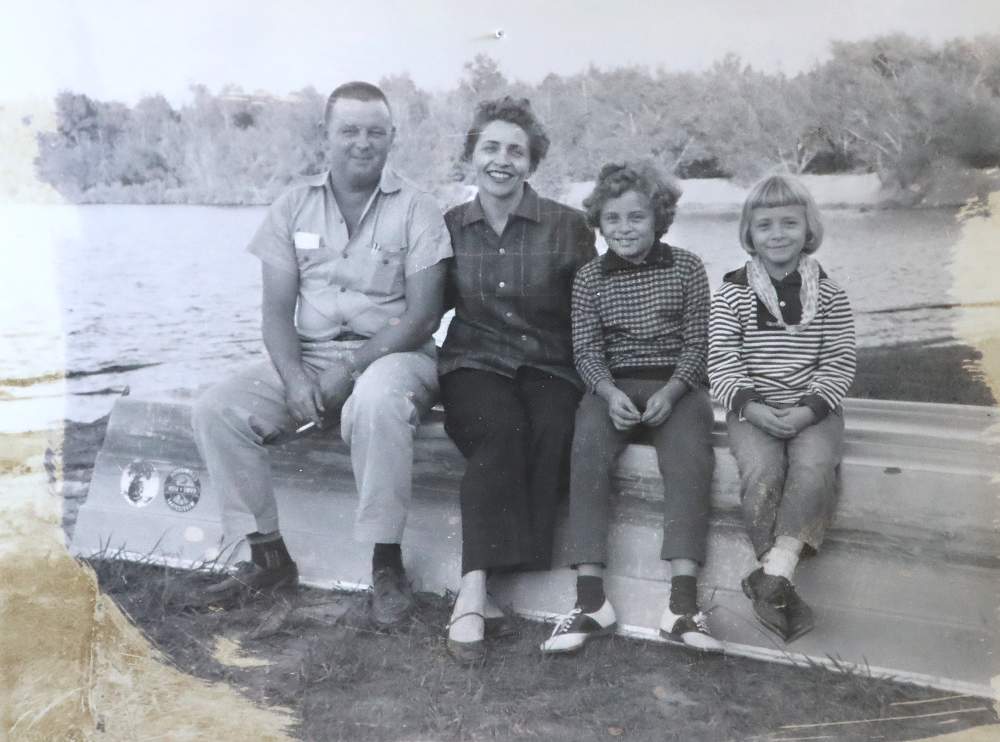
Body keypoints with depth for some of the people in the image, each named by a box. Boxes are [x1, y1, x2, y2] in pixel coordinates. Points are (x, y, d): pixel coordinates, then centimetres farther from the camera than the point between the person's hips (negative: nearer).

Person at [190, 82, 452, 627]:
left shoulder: (415, 209, -1)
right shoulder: (294, 207, 9)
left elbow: (423, 315, -9)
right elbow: (276, 310, 4)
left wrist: (348, 370, -18)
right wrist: (294, 378, -15)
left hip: (390, 353, -4)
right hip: (307, 354, 4)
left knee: (376, 402, -39)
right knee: (216, 410, -16)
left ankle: (387, 563, -24)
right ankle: (269, 556, -3)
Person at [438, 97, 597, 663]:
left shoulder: (568, 227, 4)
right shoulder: (450, 226, 10)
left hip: (549, 366, 0)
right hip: (475, 363, 0)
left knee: (554, 431, -33)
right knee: (501, 431, -33)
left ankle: (475, 592, -30)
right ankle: (475, 594, -35)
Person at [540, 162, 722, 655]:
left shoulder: (686, 268, 5)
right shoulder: (589, 277, 9)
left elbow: (697, 343, 1)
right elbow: (586, 349, 2)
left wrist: (671, 392, -17)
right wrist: (609, 392, -18)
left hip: (676, 385, -1)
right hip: (613, 386, 1)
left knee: (690, 454, -30)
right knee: (587, 448, -29)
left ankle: (682, 604, -34)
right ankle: (590, 599, -31)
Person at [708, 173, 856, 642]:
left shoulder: (828, 294, 7)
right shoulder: (732, 294, 5)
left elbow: (840, 363, 3)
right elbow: (720, 362, -1)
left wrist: (809, 409, -13)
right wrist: (750, 406, -17)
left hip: (813, 409, 1)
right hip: (753, 410, 0)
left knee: (814, 465, -30)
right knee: (761, 472, -28)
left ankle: (773, 574, -33)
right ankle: (781, 584, -23)